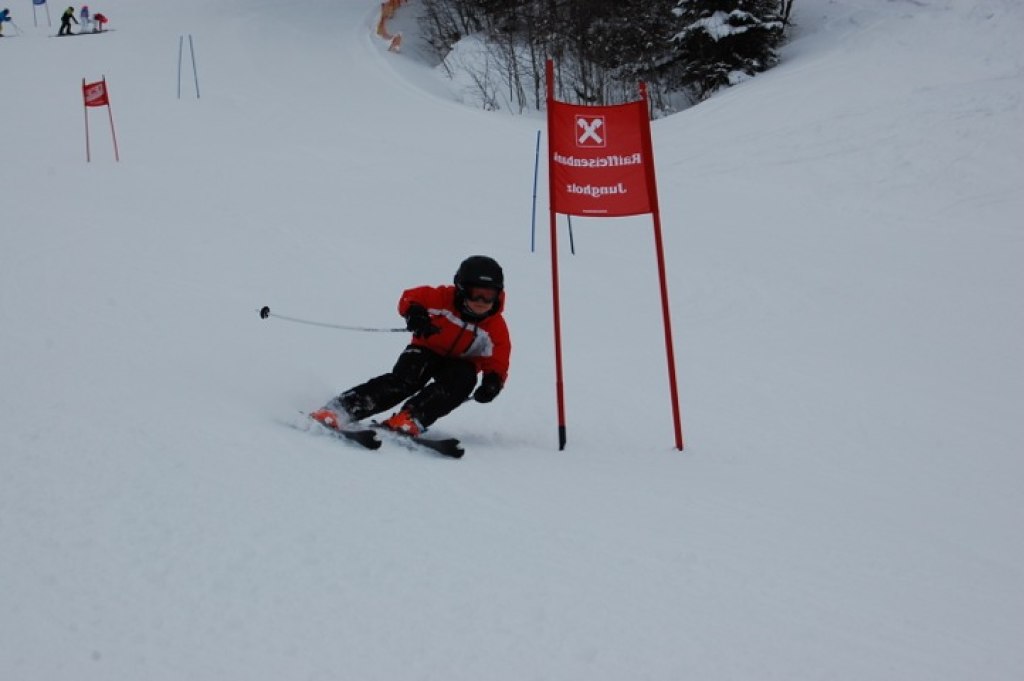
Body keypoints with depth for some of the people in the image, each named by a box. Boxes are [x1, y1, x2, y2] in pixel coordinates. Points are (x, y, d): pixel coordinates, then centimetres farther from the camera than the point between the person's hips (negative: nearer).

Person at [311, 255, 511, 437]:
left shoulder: (496, 327, -15)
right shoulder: (443, 298, -18)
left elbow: (498, 362, -12)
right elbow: (410, 297, -14)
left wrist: (493, 381, -34)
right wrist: (414, 312, -38)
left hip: (461, 362, 2)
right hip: (427, 350, -2)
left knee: (463, 380, -34)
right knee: (405, 380, -29)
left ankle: (410, 418, -42)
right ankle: (340, 409, -37)